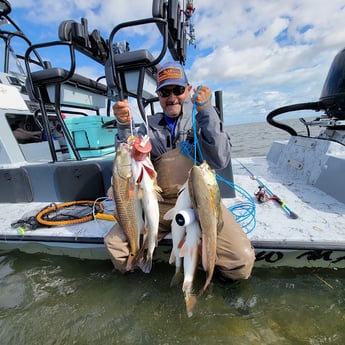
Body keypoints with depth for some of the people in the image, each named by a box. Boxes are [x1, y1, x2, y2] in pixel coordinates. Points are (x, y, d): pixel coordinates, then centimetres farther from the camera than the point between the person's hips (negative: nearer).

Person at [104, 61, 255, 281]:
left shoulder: (202, 117, 3)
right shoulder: (150, 127, 10)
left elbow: (220, 161, -12)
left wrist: (207, 112, -19)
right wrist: (124, 126, -12)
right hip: (159, 205, 2)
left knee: (241, 259, -19)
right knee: (114, 242, -11)